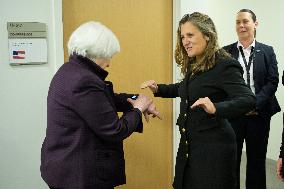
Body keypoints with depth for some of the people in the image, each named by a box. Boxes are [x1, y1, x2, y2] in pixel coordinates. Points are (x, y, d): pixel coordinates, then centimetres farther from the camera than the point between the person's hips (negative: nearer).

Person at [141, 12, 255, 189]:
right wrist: (158, 88, 12)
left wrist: (215, 108, -43)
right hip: (188, 143, 8)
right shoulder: (193, 66, 8)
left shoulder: (224, 65, -16)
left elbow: (248, 100, -26)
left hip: (213, 146, -8)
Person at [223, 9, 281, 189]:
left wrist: (255, 104, -15)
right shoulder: (226, 52, 4)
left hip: (259, 113, 1)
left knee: (257, 159, 10)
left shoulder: (267, 51, 6)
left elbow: (273, 81, -2)